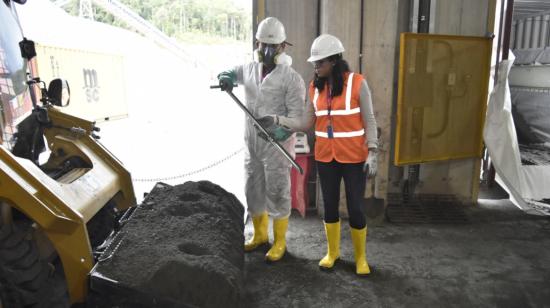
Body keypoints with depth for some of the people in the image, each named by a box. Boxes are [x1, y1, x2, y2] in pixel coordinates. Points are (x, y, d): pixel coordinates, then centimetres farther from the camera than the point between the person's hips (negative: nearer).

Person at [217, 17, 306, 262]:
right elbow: (229, 72, 27)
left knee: (276, 193, 2)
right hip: (251, 143, 6)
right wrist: (226, 78, 2)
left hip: (277, 145, -6)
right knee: (253, 190, 15)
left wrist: (279, 130, -31)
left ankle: (279, 242, 20)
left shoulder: (291, 78, -10)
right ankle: (259, 234, 35)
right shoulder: (249, 69, 7)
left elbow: (298, 116, -13)